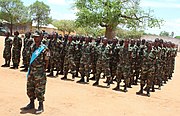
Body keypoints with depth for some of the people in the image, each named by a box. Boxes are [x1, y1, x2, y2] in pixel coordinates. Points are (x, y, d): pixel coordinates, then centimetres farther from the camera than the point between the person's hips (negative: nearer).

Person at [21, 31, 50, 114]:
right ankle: (31, 104, 31)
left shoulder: (44, 48, -12)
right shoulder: (32, 47, 9)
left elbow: (46, 61, -7)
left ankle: (41, 106, 12)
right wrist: (30, 69, 12)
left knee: (39, 90, -1)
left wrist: (43, 70, -5)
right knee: (30, 89, 15)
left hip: (39, 73, -7)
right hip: (31, 71, 7)